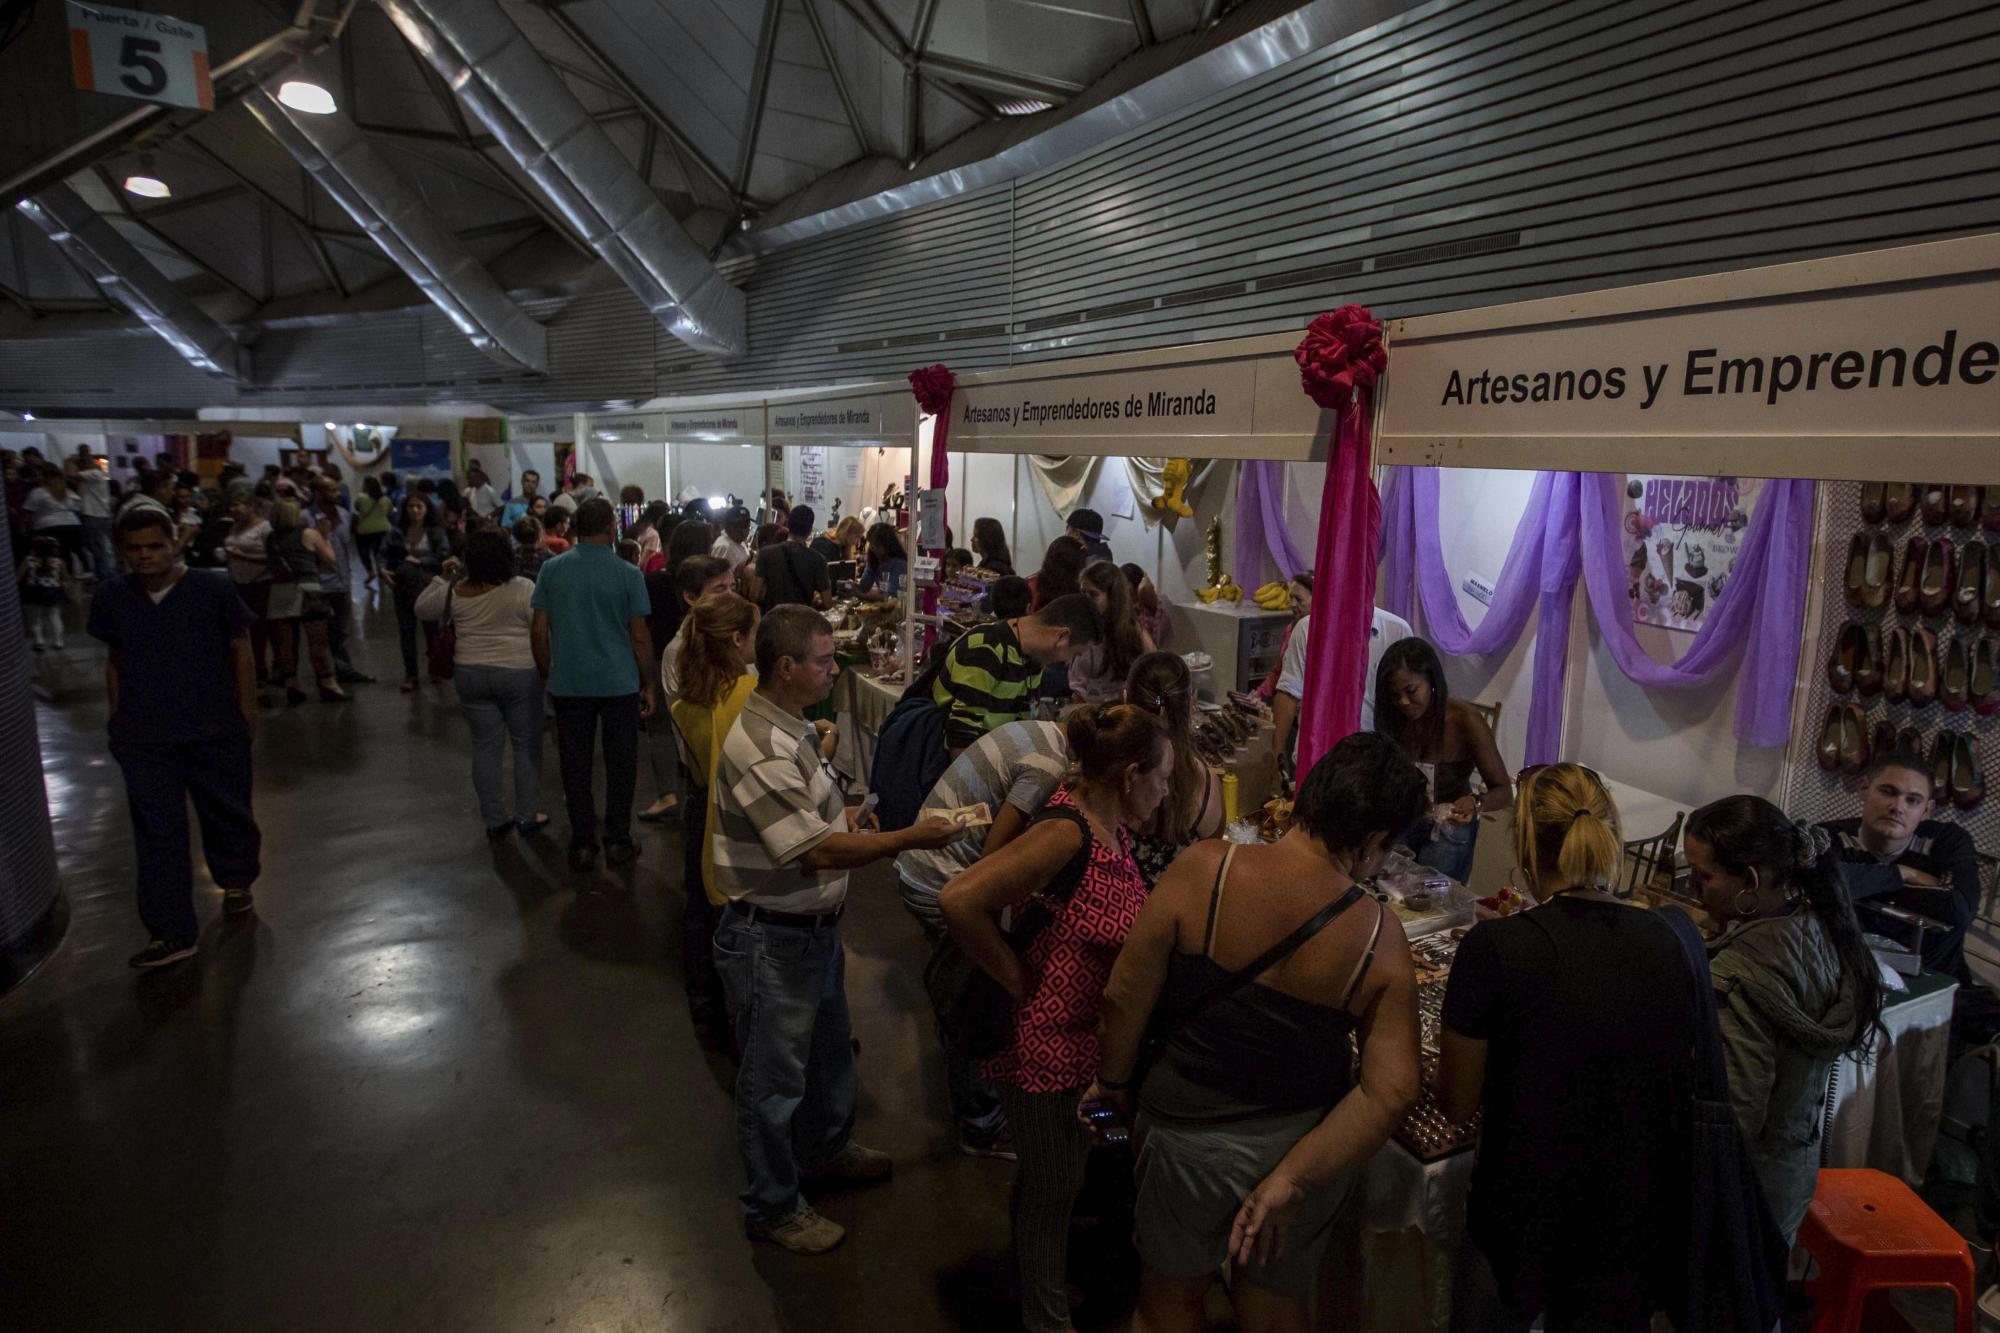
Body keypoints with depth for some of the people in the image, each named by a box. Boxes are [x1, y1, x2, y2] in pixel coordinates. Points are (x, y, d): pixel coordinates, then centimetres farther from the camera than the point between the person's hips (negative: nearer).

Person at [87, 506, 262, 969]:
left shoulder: (213, 588, -6)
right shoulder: (111, 597, 3)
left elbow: (240, 651, -1)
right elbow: (115, 662, 11)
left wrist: (246, 710, -2)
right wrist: (117, 718, 9)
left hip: (216, 729, -2)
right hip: (143, 738, 2)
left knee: (227, 813, 13)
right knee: (157, 832, 3)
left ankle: (236, 881, 41)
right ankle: (171, 933, 10)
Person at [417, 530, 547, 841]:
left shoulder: (455, 592, -1)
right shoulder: (523, 590, -12)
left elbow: (422, 609, 16)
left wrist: (443, 579, 16)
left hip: (471, 675, 3)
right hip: (519, 674, -3)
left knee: (486, 746, 10)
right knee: (526, 744, 8)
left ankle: (495, 819, 15)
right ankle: (527, 815, 13)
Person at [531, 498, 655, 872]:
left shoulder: (552, 570, 0)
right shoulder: (628, 574, -7)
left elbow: (540, 631, 1)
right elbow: (640, 637, -6)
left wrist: (549, 675, 14)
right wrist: (647, 684, 4)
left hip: (569, 684, 2)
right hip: (619, 683, -2)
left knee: (575, 764, 10)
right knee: (620, 763, 9)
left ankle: (583, 844, 15)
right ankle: (617, 842, 14)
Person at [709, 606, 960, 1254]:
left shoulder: (792, 729, 4)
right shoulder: (762, 749, -29)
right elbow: (816, 850, -30)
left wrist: (840, 814, 3)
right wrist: (908, 838, -23)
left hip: (814, 926, 10)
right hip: (771, 939, -10)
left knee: (830, 1048, 27)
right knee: (774, 1078, 10)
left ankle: (825, 1151, 51)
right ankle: (772, 1207, 31)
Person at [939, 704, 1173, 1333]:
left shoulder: (1112, 826, 0)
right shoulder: (1066, 831, -27)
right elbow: (960, 900, -33)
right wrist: (1017, 977, -21)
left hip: (1090, 1039, 8)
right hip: (1047, 1042, -8)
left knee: (1055, 1178, 27)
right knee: (1051, 1189, 15)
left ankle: (1036, 1273, 50)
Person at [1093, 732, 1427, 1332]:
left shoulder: (1205, 870, -22)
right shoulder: (1380, 935, -15)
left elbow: (1124, 996, -16)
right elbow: (1391, 1090, -16)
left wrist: (1113, 1081, 3)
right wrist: (1288, 1183, -11)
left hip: (1193, 1140, -2)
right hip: (1306, 1142, 2)